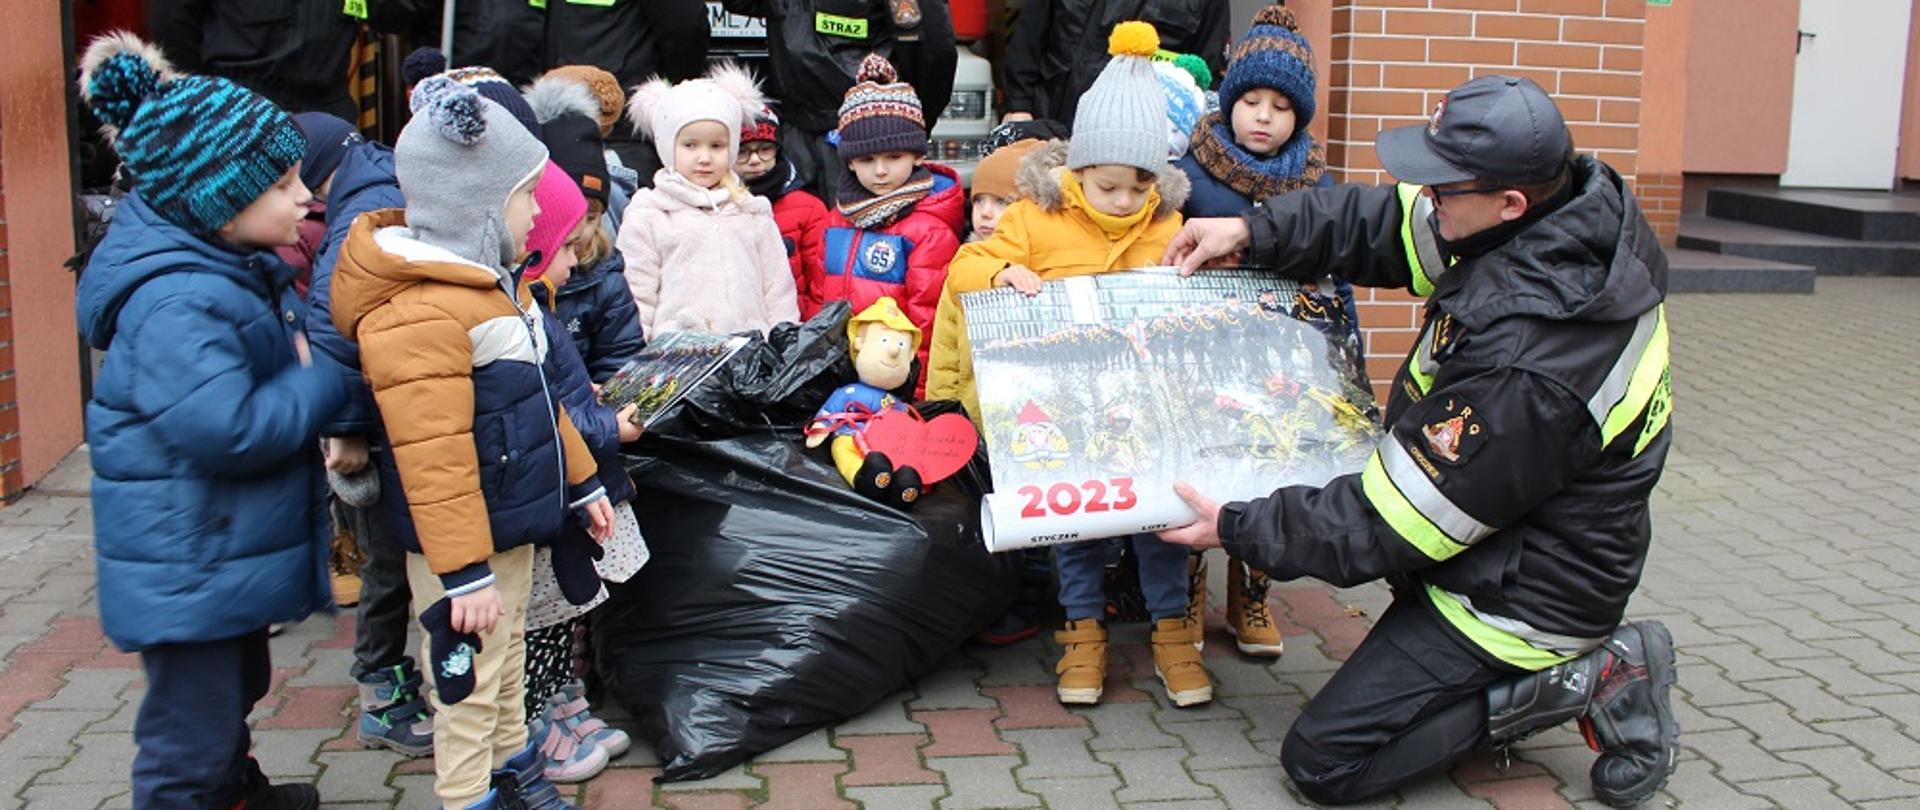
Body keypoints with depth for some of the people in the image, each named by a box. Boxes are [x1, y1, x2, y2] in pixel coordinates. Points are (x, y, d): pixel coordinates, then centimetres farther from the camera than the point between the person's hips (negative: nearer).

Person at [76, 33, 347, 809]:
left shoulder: (235, 266, 6)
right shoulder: (178, 301, -28)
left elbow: (277, 359, 21)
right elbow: (226, 430, -35)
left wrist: (314, 361, 0)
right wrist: (323, 383, -21)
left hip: (229, 552, 11)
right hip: (186, 570, -11)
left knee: (236, 688, 31)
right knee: (190, 742, 2)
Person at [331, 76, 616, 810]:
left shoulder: (487, 280, 9)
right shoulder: (417, 311, -27)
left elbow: (538, 395, 19)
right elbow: (432, 456, -29)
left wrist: (580, 482, 22)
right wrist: (465, 574, -27)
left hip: (511, 525, 11)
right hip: (465, 541, -10)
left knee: (508, 659, 25)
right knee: (470, 681, 4)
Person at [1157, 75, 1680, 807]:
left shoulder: (1524, 371, -35)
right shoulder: (1580, 210, -10)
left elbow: (1391, 525, -24)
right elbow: (1391, 223, 4)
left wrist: (1237, 530, -15)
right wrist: (1253, 233, -4)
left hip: (1520, 601, -9)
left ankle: (1569, 684, -4)